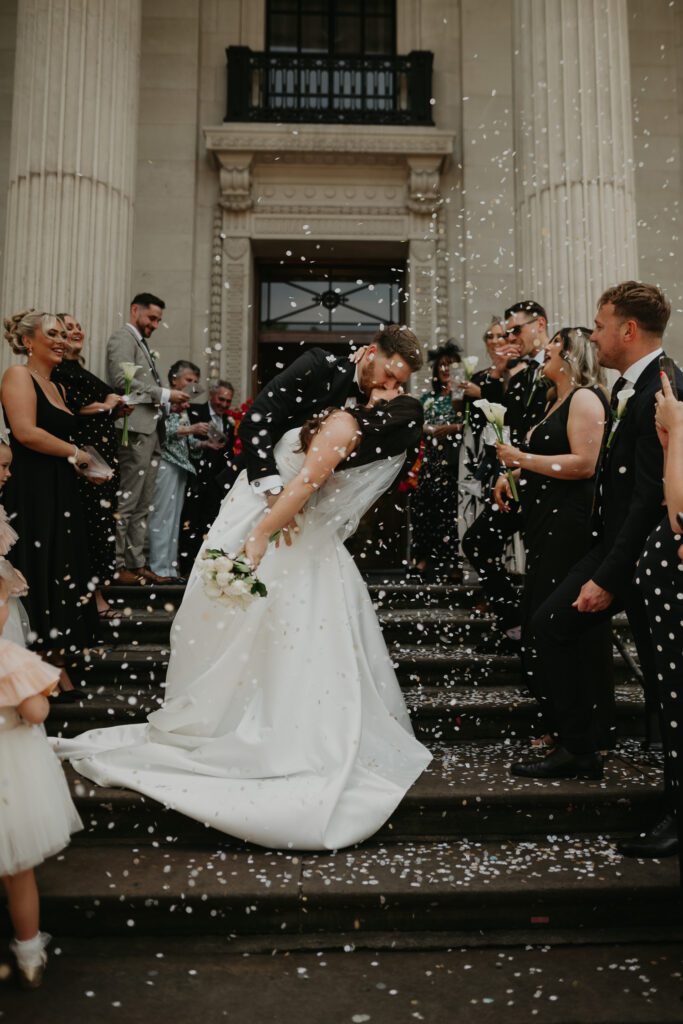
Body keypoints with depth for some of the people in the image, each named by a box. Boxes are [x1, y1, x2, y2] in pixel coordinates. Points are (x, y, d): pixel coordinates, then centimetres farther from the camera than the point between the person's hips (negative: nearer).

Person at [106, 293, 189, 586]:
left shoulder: (143, 344, 26)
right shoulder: (123, 337, -2)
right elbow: (123, 380, -16)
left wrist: (170, 401, 9)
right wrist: (165, 394, -12)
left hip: (151, 430, 9)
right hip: (135, 430, -9)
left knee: (142, 505, 10)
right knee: (127, 501, -8)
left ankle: (136, 562, 15)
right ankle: (117, 565, -3)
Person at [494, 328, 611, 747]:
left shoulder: (585, 397, -9)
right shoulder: (558, 400, 21)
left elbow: (584, 464, -20)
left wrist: (522, 458, -15)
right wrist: (512, 473, 12)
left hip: (571, 524, -10)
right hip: (548, 523, 10)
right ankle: (559, 725, 22)